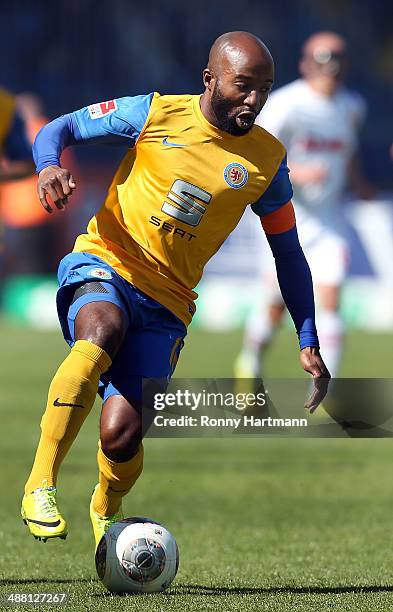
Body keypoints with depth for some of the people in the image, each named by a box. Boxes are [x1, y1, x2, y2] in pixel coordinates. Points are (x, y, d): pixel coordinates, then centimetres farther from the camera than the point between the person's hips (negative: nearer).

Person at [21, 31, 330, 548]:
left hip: (167, 301, 2)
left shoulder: (267, 160, 3)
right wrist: (49, 165, -21)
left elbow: (289, 254, 12)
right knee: (101, 330, -38)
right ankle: (40, 485, -32)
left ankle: (106, 510, 24)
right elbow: (59, 128, 3)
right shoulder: (155, 114, -3)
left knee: (121, 433, -13)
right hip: (102, 268, -2)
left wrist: (309, 343, 7)